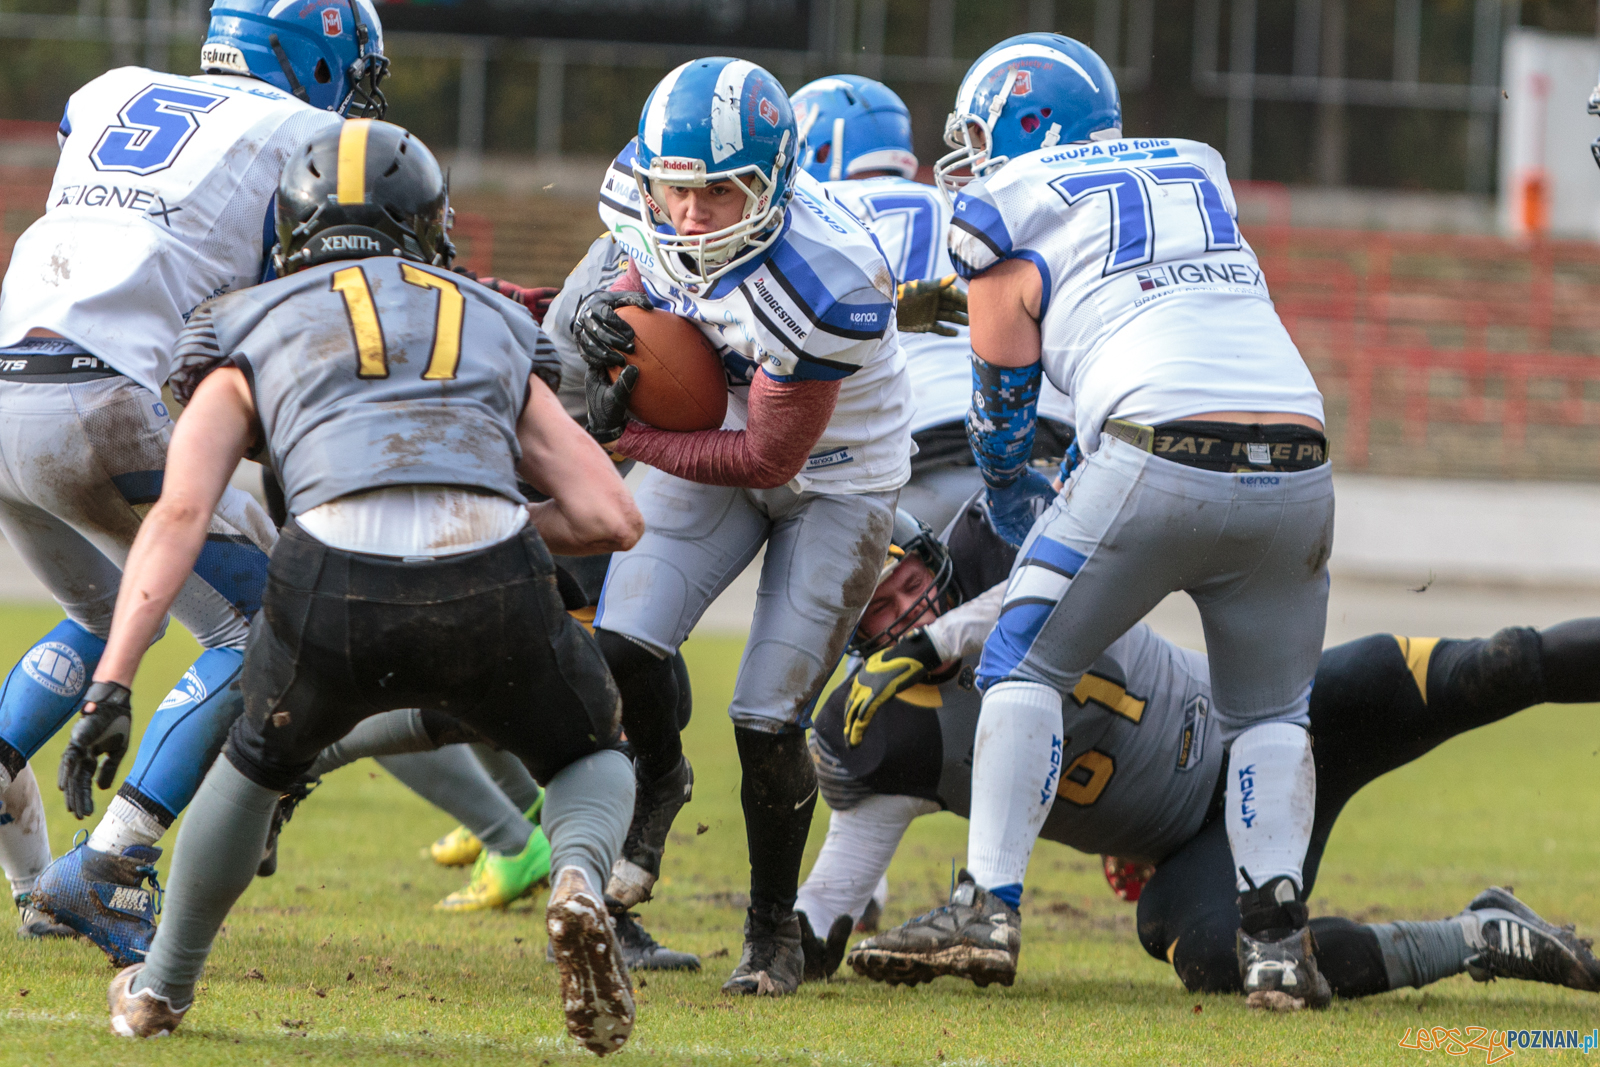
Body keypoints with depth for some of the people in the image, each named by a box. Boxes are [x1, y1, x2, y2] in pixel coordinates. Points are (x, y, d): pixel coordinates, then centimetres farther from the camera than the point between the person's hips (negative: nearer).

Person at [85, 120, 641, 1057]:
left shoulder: (252, 331, 27)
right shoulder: (494, 333, 32)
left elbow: (181, 512, 12)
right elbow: (611, 519, 23)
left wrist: (113, 682, 6)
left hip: (337, 588, 0)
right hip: (492, 581, 0)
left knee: (260, 762, 32)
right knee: (590, 760, 28)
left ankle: (163, 988, 41)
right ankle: (580, 882, -4)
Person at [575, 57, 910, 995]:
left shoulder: (819, 286, -37)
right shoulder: (659, 215, -19)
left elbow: (768, 459, -27)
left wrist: (626, 438, -23)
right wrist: (609, 317, -15)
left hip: (836, 479, -5)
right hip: (716, 433, 5)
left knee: (768, 721, -8)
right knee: (621, 647, -13)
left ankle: (775, 930, 15)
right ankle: (657, 784, 21)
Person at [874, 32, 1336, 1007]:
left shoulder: (1015, 230, 12)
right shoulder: (1198, 173, 27)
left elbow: (1003, 411, 21)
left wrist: (1017, 516, 40)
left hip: (1163, 455, -4)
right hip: (1299, 466, 4)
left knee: (1026, 667, 12)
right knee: (1270, 713, 19)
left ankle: (992, 909, 3)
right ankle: (1276, 933, 1)